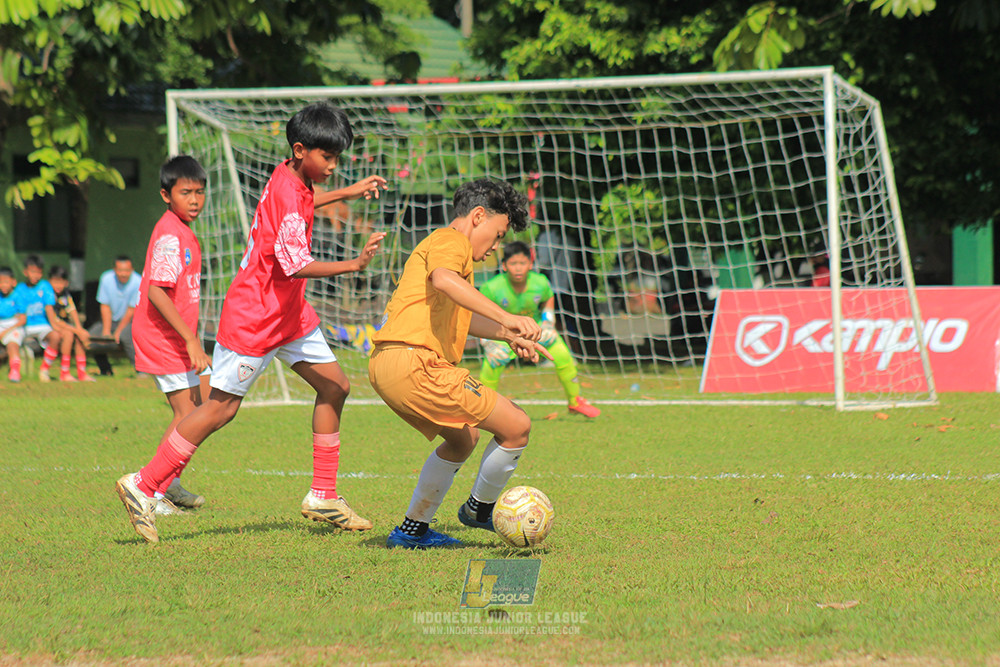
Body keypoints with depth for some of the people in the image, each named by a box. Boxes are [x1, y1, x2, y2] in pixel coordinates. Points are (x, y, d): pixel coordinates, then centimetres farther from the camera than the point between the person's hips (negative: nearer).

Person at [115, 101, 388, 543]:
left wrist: (348, 193, 30)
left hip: (290, 312, 10)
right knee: (221, 407, -5)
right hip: (254, 319, -10)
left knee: (334, 386, 7)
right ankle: (142, 486, 2)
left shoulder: (293, 179, 5)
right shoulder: (287, 195, -24)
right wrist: (353, 264, -41)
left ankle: (323, 497, 13)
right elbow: (295, 265, -34)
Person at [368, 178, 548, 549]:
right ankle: (480, 509, 15)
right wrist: (506, 319, -34)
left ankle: (412, 530, 28)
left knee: (464, 437, 29)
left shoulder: (439, 245, 32)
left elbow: (460, 319, 45)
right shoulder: (451, 241, -2)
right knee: (517, 427, -6)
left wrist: (507, 336, 36)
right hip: (416, 363, -11)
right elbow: (443, 280, -27)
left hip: (384, 366, 11)